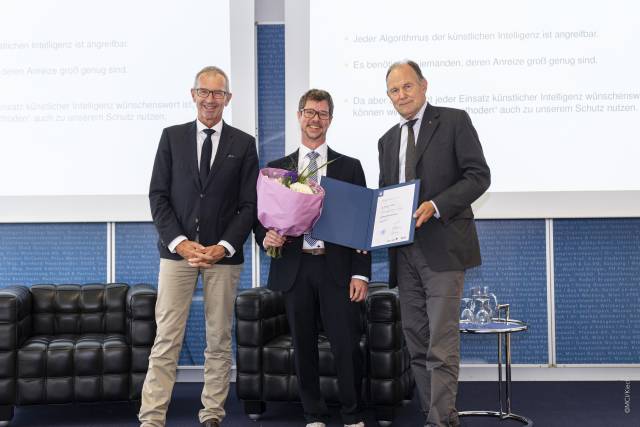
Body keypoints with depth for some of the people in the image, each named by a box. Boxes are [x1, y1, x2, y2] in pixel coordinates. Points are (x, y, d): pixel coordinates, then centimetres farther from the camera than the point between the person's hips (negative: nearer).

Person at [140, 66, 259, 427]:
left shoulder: (244, 144, 7)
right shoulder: (172, 137, 8)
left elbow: (249, 204, 2)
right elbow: (158, 195, 3)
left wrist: (224, 247, -10)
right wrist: (180, 243, -9)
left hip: (224, 254, 0)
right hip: (177, 249, 0)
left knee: (219, 340, 5)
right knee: (166, 340, -3)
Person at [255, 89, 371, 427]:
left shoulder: (350, 167, 9)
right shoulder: (277, 168, 12)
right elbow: (263, 217, 11)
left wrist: (361, 273, -3)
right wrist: (266, 236, -13)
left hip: (337, 269, -1)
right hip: (294, 268, 1)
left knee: (347, 345, -4)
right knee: (303, 347, 7)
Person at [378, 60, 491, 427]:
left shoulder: (454, 121, 1)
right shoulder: (388, 141, 18)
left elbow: (479, 175, -6)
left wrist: (436, 206, -19)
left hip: (443, 248, -6)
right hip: (404, 252, 7)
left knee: (442, 340, -10)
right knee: (417, 341, 8)